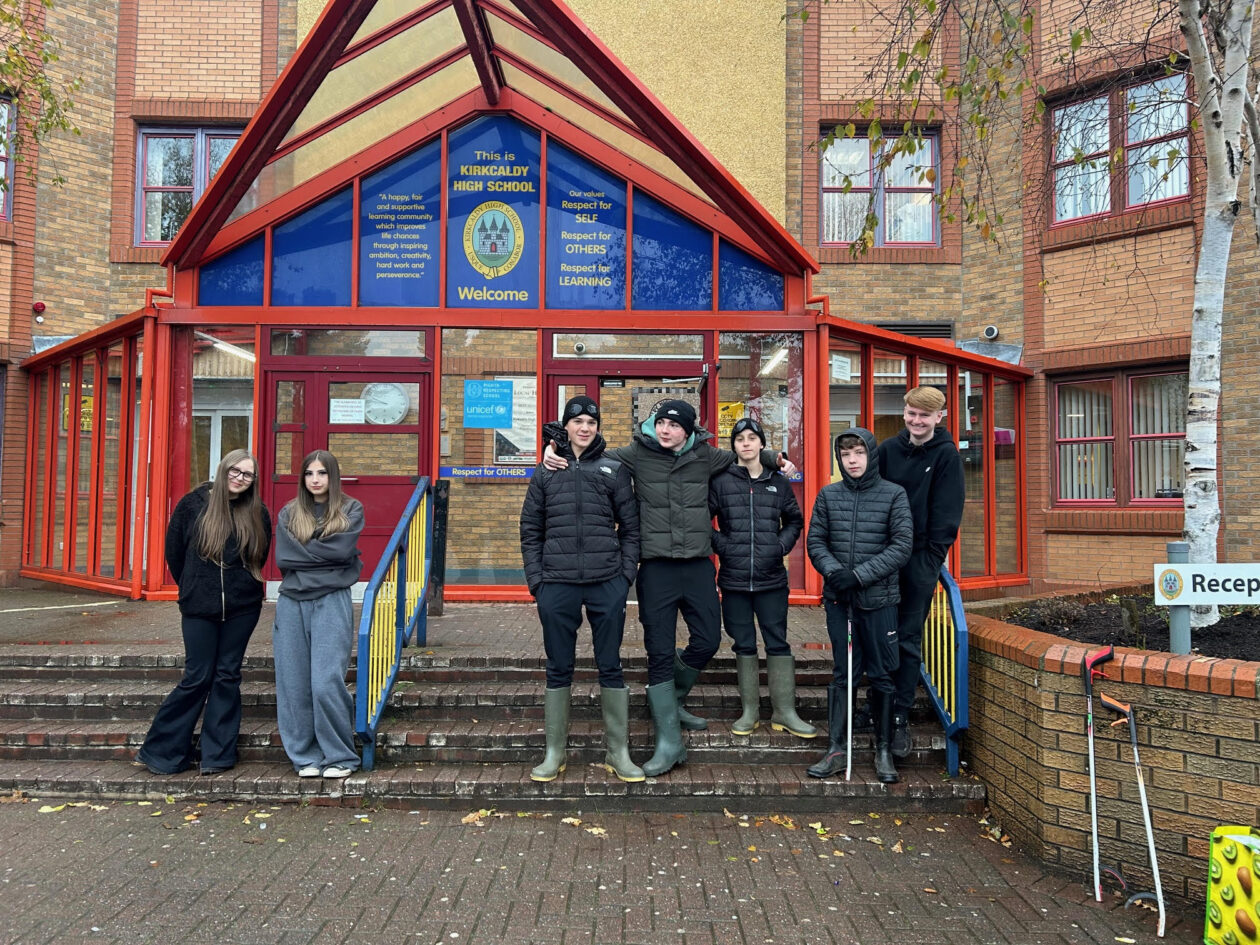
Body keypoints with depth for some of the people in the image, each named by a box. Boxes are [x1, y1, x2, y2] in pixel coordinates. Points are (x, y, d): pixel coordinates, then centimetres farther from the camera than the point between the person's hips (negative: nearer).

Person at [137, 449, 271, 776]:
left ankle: (218, 753, 16)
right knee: (197, 678, 0)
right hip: (199, 607, -2)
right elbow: (174, 551, 6)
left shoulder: (256, 513, 1)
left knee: (227, 677, 7)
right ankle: (162, 751, 15)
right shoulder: (194, 504, -3)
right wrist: (193, 587, 14)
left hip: (242, 607, 2)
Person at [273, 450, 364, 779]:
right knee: (294, 685, 4)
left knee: (326, 684, -10)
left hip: (331, 602, -3)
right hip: (292, 603, 4)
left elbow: (342, 549, -11)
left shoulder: (351, 510, 5)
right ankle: (305, 757, 16)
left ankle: (341, 757, 5)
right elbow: (281, 557, 0)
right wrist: (324, 554, -4)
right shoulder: (289, 513, 12)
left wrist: (302, 553, -2)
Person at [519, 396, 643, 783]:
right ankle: (554, 753, 20)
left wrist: (626, 573, 0)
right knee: (559, 669, 8)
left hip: (607, 584, -1)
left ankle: (618, 751, 18)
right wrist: (535, 578, 1)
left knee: (611, 667, 6)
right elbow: (530, 530, 9)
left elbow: (630, 527, 8)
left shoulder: (614, 470, 6)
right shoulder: (546, 472, 8)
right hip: (557, 585, 1)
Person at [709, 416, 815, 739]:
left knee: (778, 643, 4)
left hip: (772, 579, 1)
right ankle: (750, 710, 20)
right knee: (744, 645, 9)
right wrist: (720, 545, -8)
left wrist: (782, 545, 1)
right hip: (734, 579, -1)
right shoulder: (721, 481, 1)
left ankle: (784, 711, 14)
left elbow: (794, 520, 16)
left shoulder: (778, 482, 7)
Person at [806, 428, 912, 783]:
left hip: (879, 598, -2)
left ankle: (884, 751, 19)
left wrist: (859, 575, -14)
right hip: (838, 598, 2)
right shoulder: (828, 495, 6)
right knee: (842, 674, 8)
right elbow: (815, 540, 6)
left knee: (881, 675, 6)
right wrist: (833, 570, -13)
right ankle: (837, 749, 15)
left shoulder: (894, 494, -2)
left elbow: (902, 545, -7)